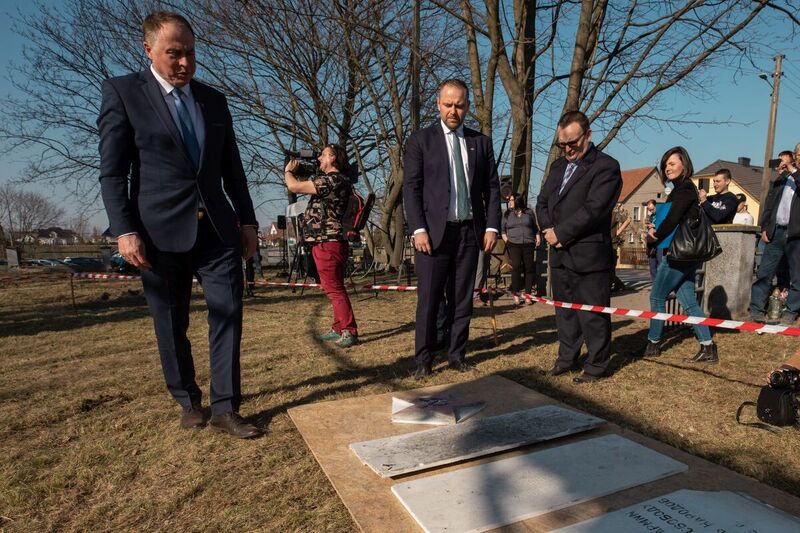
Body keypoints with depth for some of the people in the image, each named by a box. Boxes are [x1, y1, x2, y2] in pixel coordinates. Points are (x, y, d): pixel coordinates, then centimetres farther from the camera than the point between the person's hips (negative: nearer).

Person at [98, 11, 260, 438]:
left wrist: (247, 220, 10)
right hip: (161, 230, -3)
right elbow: (112, 171, -3)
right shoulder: (122, 91, 2)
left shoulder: (214, 100, 14)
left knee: (228, 313, -3)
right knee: (171, 325, 7)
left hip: (217, 228, 3)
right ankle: (188, 403, 26)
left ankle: (225, 409, 6)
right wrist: (124, 230, -12)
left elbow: (231, 169, 15)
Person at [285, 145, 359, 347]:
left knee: (334, 288, -9)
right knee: (335, 287, 14)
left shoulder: (332, 180, -15)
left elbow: (294, 187, -17)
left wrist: (288, 171, 3)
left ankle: (350, 332, -7)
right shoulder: (337, 180, 16)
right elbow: (307, 187, 28)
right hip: (330, 242, 10)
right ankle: (339, 328, 23)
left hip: (327, 243, -10)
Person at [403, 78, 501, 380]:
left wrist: (492, 226, 2)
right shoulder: (421, 140, 4)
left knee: (462, 298, 8)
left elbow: (492, 187, 12)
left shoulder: (481, 142, 13)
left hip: (470, 231, 3)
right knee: (428, 299, -1)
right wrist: (418, 229, -11)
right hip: (435, 231, -3)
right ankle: (423, 361, 9)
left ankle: (457, 354, 20)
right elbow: (411, 188, -2)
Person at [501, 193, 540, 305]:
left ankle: (527, 293, 8)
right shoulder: (507, 214, 13)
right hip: (514, 245, -1)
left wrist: (538, 237, 6)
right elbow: (503, 229, 17)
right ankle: (515, 294, -3)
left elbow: (535, 227, 20)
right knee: (516, 267, -11)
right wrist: (505, 238, 2)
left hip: (529, 244, 1)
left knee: (529, 268, -1)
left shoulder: (529, 212, 12)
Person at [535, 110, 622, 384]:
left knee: (593, 315, 2)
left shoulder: (606, 166, -7)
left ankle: (596, 367, 16)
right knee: (564, 311, 15)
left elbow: (593, 209, -18)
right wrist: (550, 231, -3)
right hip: (560, 255, 7)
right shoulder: (558, 166, 17)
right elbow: (542, 203, 15)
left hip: (589, 256, -7)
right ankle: (566, 359, 28)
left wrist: (560, 233, -13)